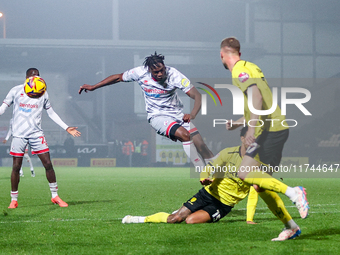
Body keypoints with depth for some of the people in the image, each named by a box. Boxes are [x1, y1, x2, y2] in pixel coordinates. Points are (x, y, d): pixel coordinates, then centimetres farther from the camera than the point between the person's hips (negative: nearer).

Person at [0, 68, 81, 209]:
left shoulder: (43, 93, 9)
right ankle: (14, 199, 12)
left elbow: (51, 113, 18)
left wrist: (66, 128, 14)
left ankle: (55, 196, 7)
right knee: (16, 167, -1)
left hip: (36, 133, 2)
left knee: (48, 164, -5)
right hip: (19, 134, -2)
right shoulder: (16, 91, 3)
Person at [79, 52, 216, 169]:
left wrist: (192, 115, -35)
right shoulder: (140, 73, -12)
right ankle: (202, 171, -27)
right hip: (157, 116, -2)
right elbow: (118, 77, 7)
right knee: (184, 134, -30)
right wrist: (93, 87, 9)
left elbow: (197, 96, -19)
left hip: (177, 114, 2)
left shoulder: (173, 75, -16)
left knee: (200, 144, -17)